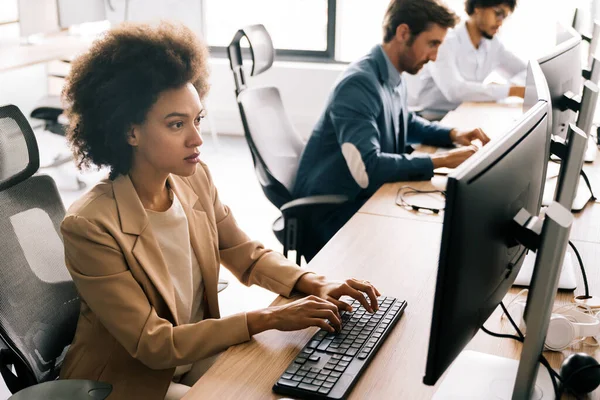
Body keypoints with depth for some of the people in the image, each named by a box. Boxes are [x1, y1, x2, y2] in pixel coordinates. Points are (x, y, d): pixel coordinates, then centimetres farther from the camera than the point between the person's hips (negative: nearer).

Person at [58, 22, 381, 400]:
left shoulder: (196, 178, -8)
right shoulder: (90, 226, -27)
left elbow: (248, 256, 4)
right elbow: (152, 346, -24)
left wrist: (315, 283, -14)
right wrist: (268, 318, -28)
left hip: (195, 354, 6)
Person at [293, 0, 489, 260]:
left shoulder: (394, 79, 3)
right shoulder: (359, 83, -24)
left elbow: (407, 123, 24)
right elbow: (368, 168, -33)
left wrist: (452, 135, 7)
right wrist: (442, 160, -26)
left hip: (365, 199, 9)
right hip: (333, 214, -8)